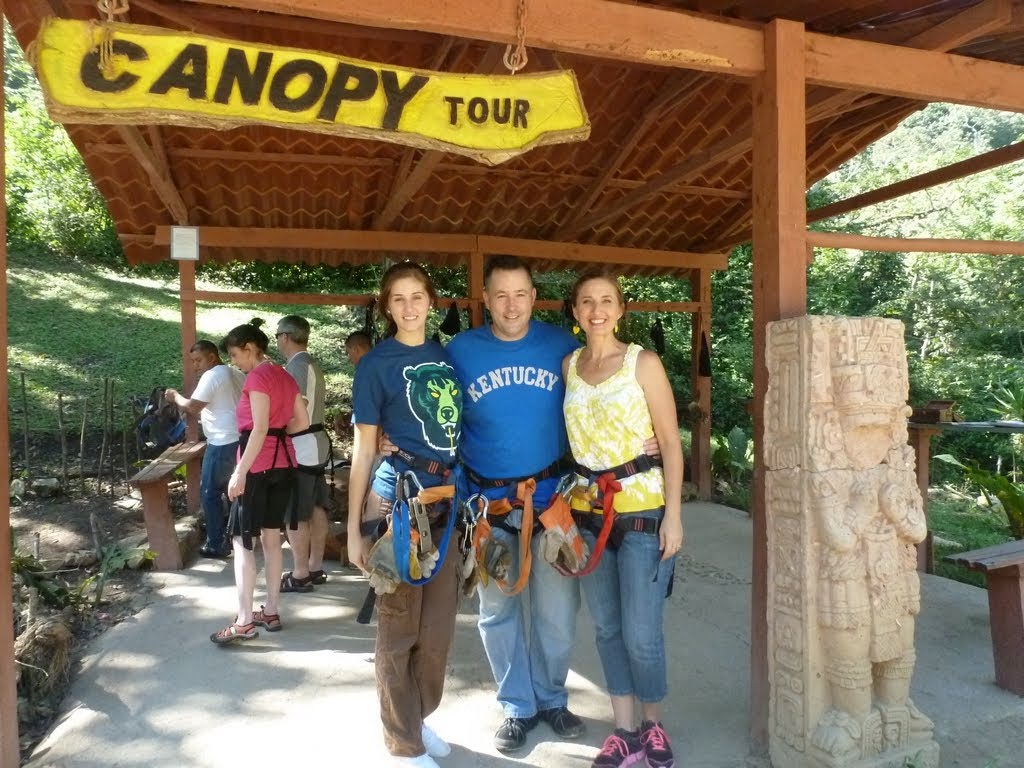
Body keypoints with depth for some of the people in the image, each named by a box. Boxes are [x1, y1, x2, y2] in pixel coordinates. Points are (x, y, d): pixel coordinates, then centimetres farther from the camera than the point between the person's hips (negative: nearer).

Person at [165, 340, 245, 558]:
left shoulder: (212, 376, -13)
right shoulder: (237, 374, 14)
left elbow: (192, 407, -17)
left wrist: (175, 396, 0)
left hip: (224, 444, -9)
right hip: (240, 440, 9)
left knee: (210, 493, 1)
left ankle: (216, 545, 6)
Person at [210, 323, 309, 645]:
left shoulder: (258, 376, -12)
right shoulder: (284, 376, 13)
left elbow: (260, 429, -19)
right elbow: (302, 422, 14)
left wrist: (240, 472, -19)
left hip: (258, 465, -8)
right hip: (283, 462, 8)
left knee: (242, 540, -2)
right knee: (272, 537, 13)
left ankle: (244, 621, -1)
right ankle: (270, 612, 20)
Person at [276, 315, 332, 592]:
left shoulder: (296, 366, -16)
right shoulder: (311, 364, 15)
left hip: (300, 449, -10)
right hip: (315, 445, 10)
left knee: (294, 515, -2)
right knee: (316, 510, 13)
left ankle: (300, 575, 6)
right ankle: (315, 568, 21)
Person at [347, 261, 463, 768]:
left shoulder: (445, 355, 8)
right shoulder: (375, 364, -6)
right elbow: (363, 448, -5)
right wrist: (354, 527, -5)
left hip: (447, 498, 5)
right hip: (399, 498, -5)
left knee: (439, 625, 14)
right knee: (401, 627, 6)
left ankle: (419, 719, 36)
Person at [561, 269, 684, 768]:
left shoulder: (643, 362, -7)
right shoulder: (568, 365, 7)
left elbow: (670, 441, -7)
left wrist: (673, 514, -12)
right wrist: (566, 501, 9)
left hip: (644, 512, -4)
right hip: (590, 512, 5)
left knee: (640, 632, 0)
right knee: (606, 628, 12)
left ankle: (652, 725, 26)